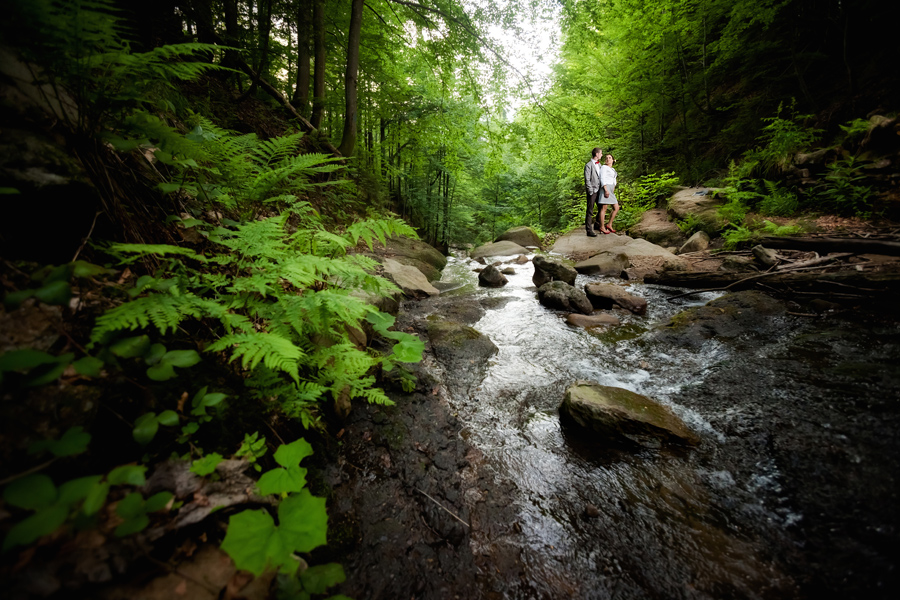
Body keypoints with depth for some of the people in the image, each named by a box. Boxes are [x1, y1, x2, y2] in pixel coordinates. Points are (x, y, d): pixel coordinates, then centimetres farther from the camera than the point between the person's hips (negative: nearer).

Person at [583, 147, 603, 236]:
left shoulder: (599, 164, 15)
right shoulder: (588, 165, -9)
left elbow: (600, 177, 21)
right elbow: (587, 180, -13)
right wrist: (591, 191, -16)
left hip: (598, 190, 8)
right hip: (592, 191, -8)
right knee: (590, 211, -5)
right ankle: (589, 230, -3)